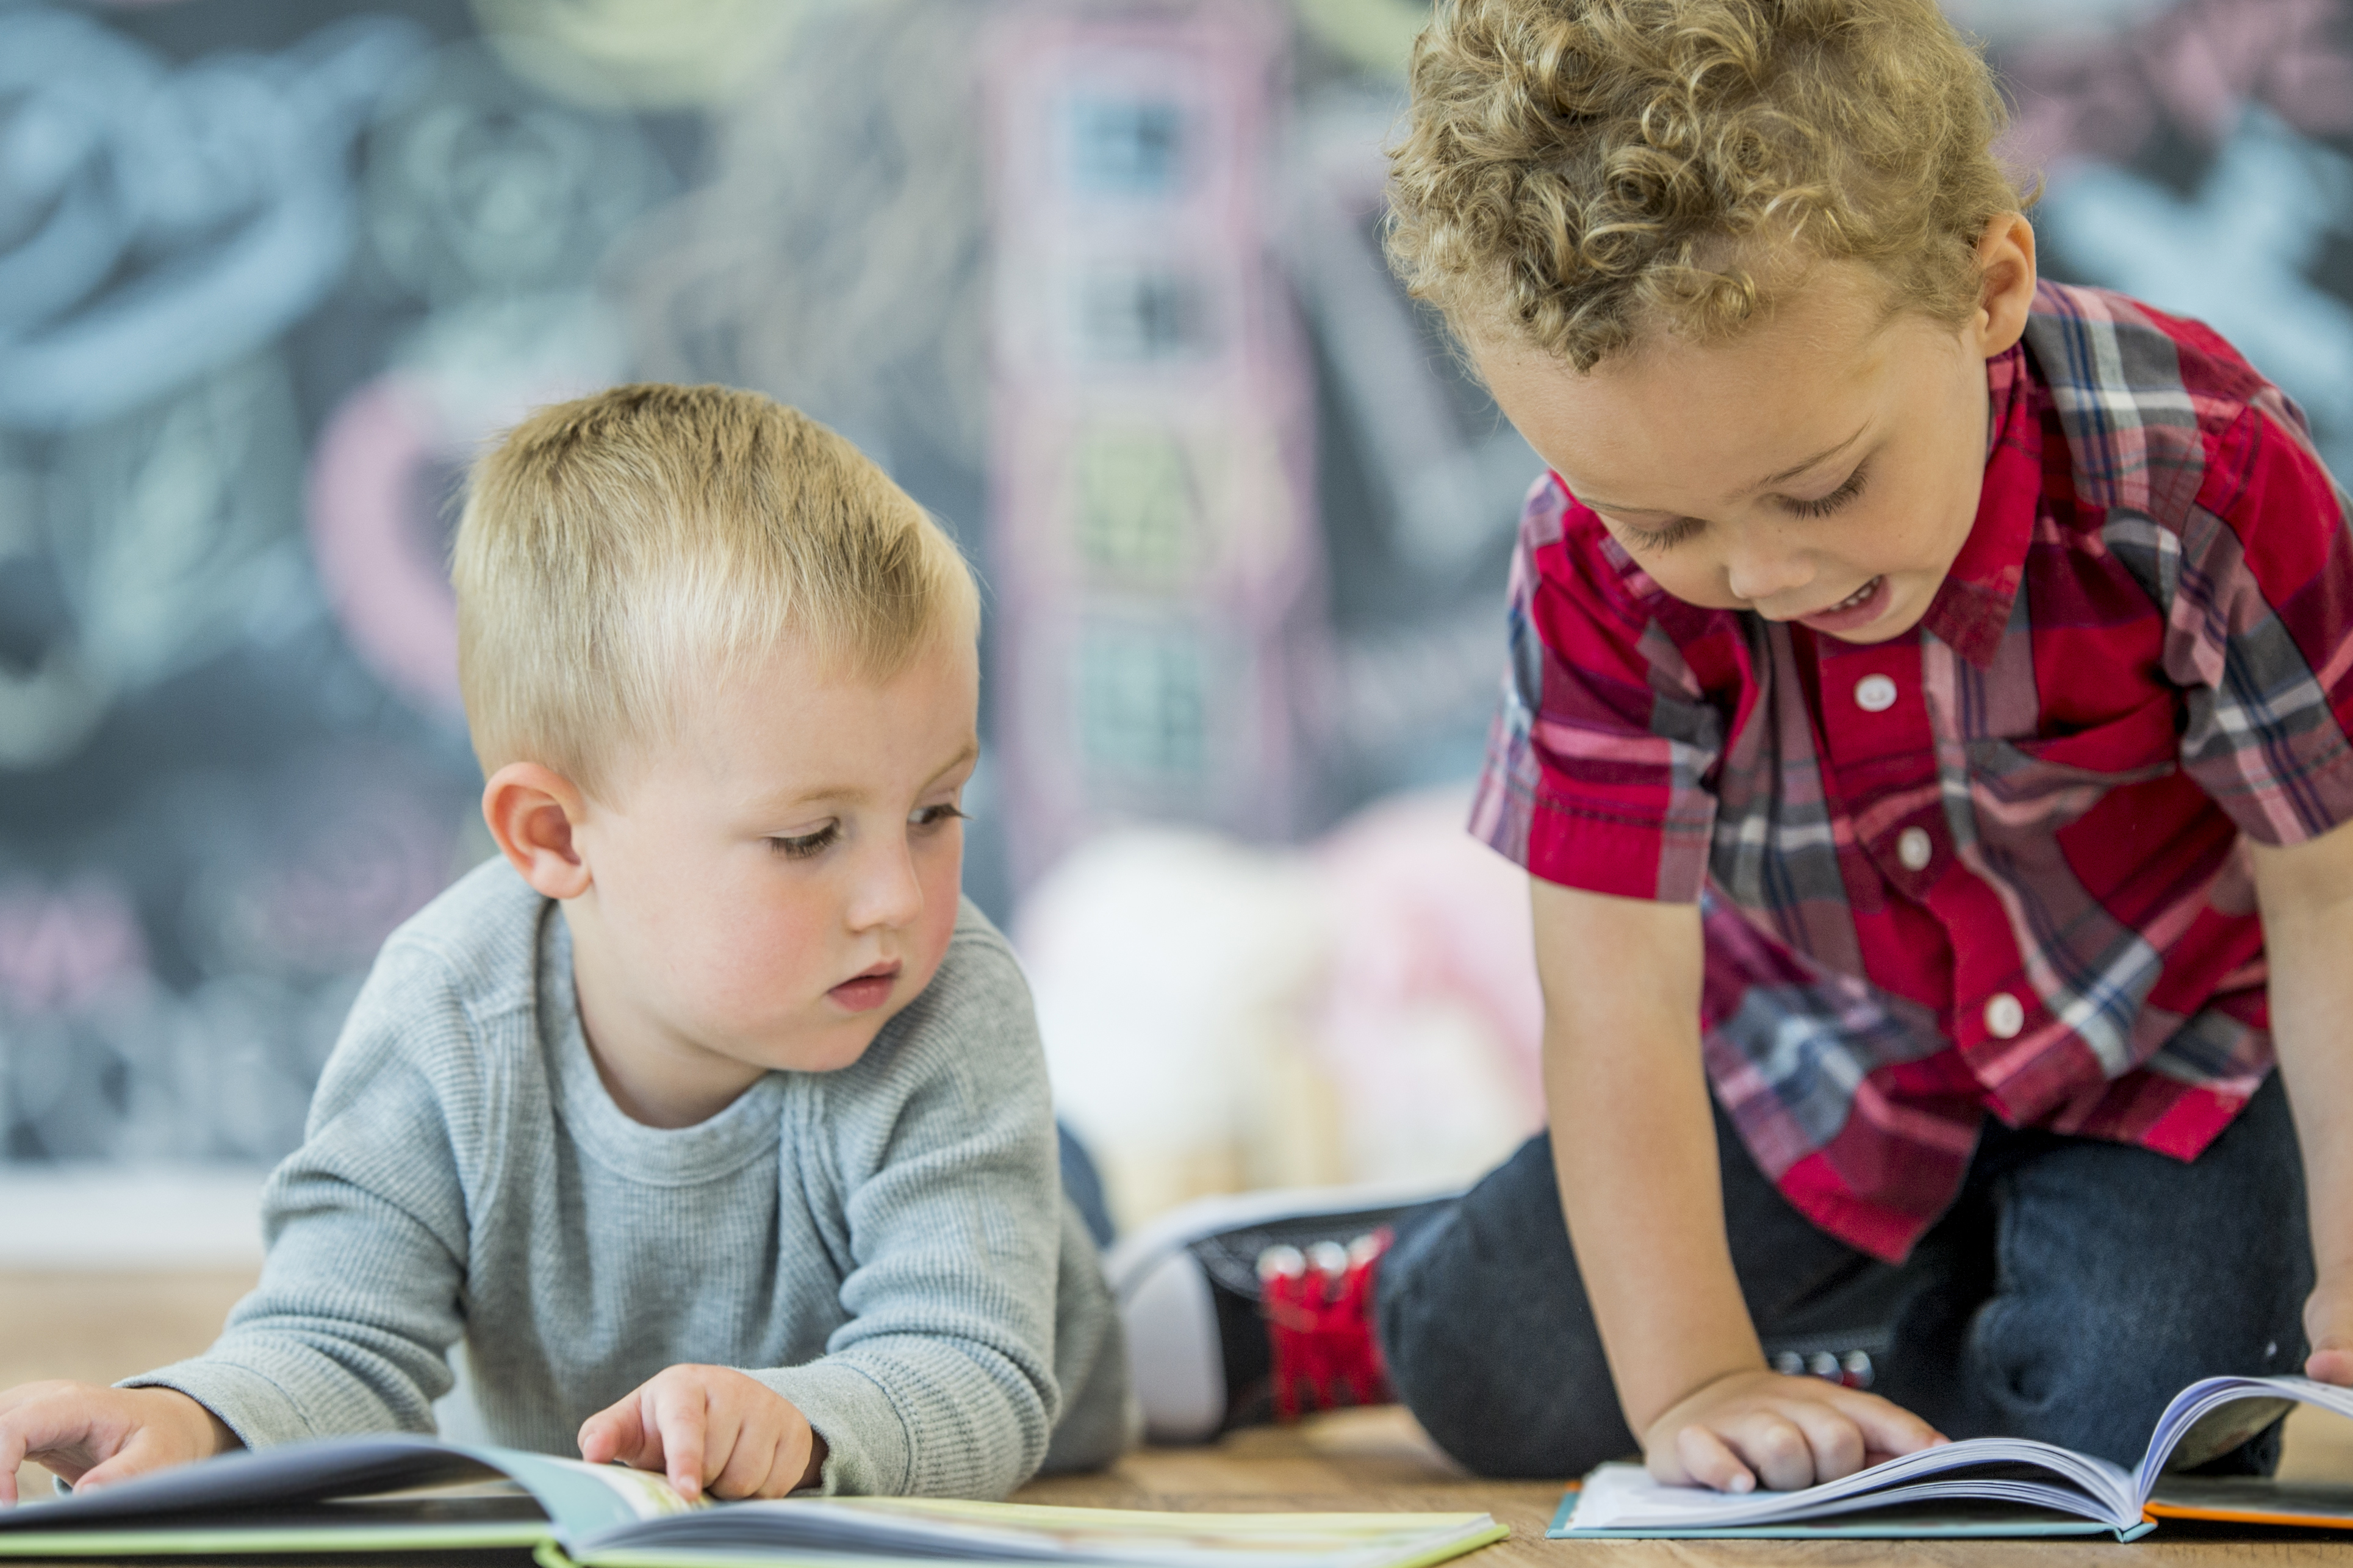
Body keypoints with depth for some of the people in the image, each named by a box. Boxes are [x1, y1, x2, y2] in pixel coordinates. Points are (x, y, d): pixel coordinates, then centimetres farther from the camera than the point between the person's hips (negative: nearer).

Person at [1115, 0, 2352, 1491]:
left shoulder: (2206, 475, -35)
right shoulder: (1601, 568, -29)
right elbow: (1615, 996, -27)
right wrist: (1688, 1381, -34)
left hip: (2165, 1046, -1)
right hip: (1827, 1047, 2)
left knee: (2123, 1427, -21)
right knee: (1499, 1387, 5)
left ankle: (1948, 1351, 15)